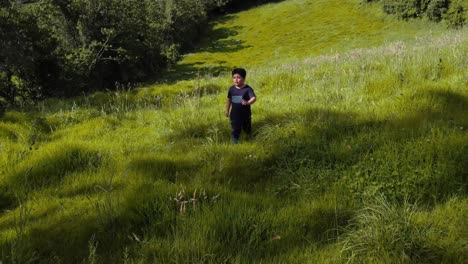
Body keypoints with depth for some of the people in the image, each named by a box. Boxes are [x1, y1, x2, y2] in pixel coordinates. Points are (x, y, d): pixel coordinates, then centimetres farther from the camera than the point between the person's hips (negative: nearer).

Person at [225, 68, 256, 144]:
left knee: (247, 129, 20)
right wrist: (227, 111, 14)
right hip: (234, 115, 2)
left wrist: (248, 102, -51)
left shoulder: (247, 89, -17)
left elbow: (254, 98, -30)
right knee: (235, 130, 6)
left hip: (246, 115, -1)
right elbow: (229, 100, 9)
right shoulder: (232, 89, -4)